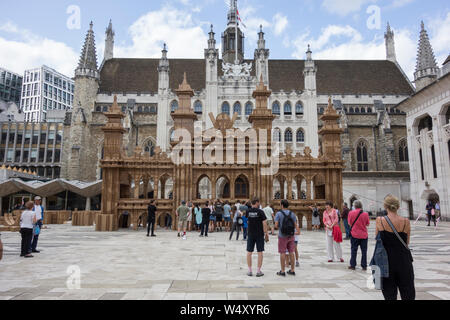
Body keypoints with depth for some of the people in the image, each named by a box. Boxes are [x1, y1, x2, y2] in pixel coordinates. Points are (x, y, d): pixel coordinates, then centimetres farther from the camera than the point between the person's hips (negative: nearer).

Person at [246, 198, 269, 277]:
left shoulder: (248, 211, -1)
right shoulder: (260, 212, -10)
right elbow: (264, 223, -12)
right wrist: (266, 234, -6)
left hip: (250, 234, 3)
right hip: (259, 234, -3)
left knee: (249, 252, 9)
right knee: (260, 252, 5)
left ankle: (250, 271, 12)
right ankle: (258, 271, 7)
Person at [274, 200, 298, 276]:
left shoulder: (279, 213, -9)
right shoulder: (292, 214, 2)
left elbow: (276, 225, -14)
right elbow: (295, 225, 0)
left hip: (282, 236, -4)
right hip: (291, 235, 4)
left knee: (282, 253, 1)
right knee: (291, 252, 9)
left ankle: (282, 271, 6)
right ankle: (292, 270, 15)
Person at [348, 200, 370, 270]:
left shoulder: (351, 213, -9)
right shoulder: (365, 214, -8)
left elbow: (349, 223, 1)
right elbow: (368, 224, 1)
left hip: (354, 234, 0)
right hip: (364, 235, 0)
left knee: (354, 250, 9)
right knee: (364, 251, 10)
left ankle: (353, 265, 14)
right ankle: (364, 266, 15)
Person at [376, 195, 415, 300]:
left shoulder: (380, 220, -9)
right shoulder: (406, 222, -8)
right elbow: (407, 242, 4)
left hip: (387, 260, 0)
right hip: (403, 260, 1)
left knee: (389, 294, 12)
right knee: (408, 294, 16)